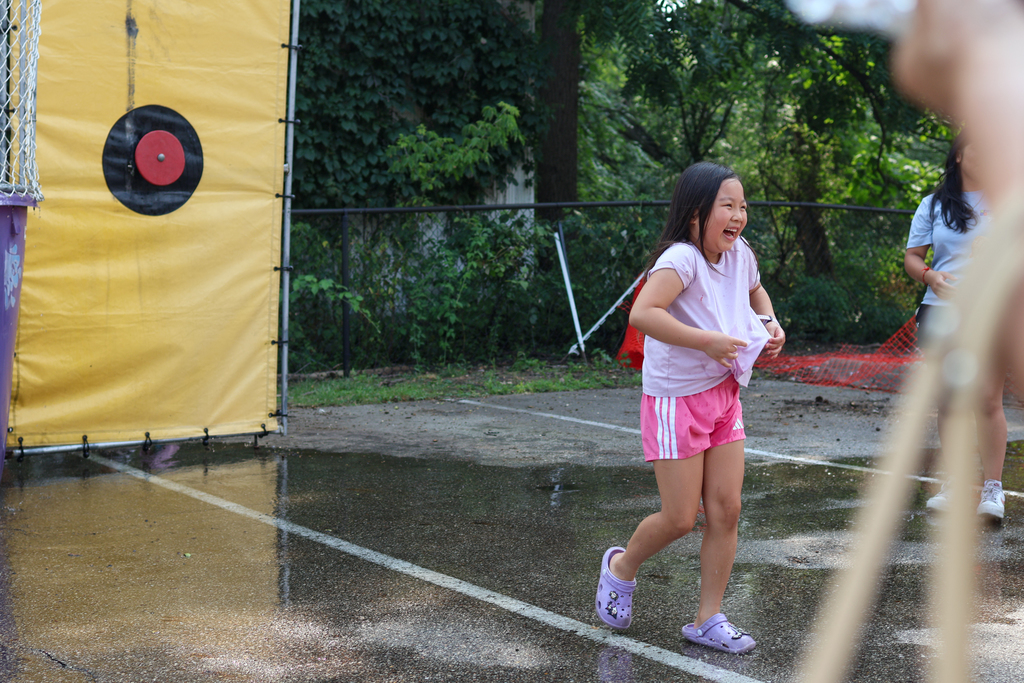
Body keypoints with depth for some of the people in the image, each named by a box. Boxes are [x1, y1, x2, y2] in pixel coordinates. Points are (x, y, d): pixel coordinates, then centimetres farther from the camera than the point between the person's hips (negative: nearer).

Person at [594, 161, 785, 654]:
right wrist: (708, 341, -35)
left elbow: (756, 290, 27)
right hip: (677, 400, -7)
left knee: (726, 510, 4)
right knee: (681, 518, -1)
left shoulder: (740, 253, 3)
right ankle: (621, 568, 29)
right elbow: (642, 314, -38)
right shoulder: (681, 259, -22)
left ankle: (708, 619, 15)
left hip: (724, 396, 7)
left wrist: (769, 322, 6)